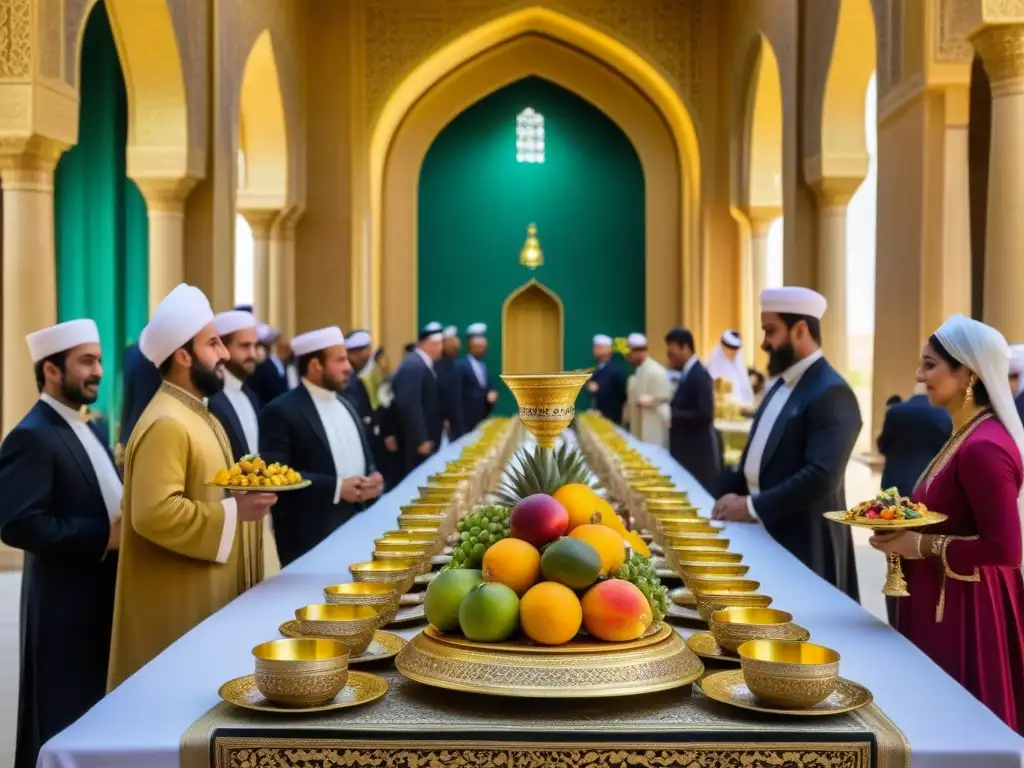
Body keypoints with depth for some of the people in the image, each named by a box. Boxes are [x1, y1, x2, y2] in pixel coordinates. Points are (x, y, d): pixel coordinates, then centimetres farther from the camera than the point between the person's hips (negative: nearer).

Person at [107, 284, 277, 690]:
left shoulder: (198, 415, 13)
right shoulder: (165, 424, -20)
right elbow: (153, 514, -28)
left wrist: (246, 493, 4)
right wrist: (232, 513, -22)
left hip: (209, 595, 10)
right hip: (178, 603, -10)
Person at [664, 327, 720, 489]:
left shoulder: (700, 375, -16)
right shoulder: (687, 373, 12)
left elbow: (705, 414, -23)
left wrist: (672, 414, -20)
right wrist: (670, 410, 1)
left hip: (698, 454, -9)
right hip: (686, 451, 9)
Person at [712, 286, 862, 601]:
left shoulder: (831, 393, -16)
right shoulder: (782, 383, 13)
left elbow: (822, 478, -25)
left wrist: (753, 507, -19)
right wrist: (730, 493, 2)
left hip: (804, 545, -8)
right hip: (766, 534, 8)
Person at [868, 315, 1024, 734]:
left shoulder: (983, 448, -21)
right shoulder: (966, 437, 10)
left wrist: (920, 546, -18)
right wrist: (906, 532, 2)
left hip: (966, 610, -10)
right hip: (944, 603, 10)